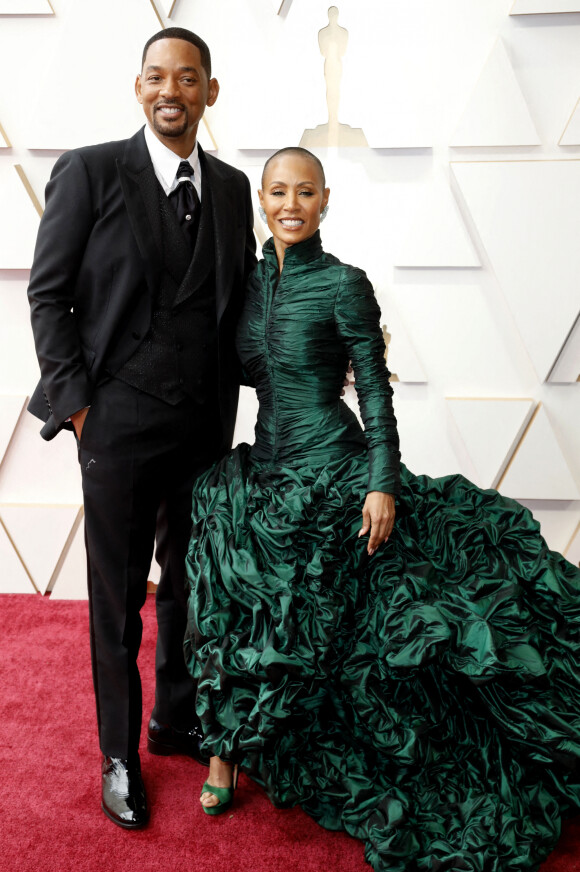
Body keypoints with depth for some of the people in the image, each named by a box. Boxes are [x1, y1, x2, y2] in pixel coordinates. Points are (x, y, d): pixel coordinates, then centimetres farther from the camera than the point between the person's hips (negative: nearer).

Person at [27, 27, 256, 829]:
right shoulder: (90, 172, -3)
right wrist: (76, 402, -8)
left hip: (205, 427, 5)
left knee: (191, 584, 17)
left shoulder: (231, 187, 10)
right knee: (117, 598, 9)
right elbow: (48, 294, -3)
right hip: (119, 427, -4)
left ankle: (176, 721, 39)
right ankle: (120, 755, 29)